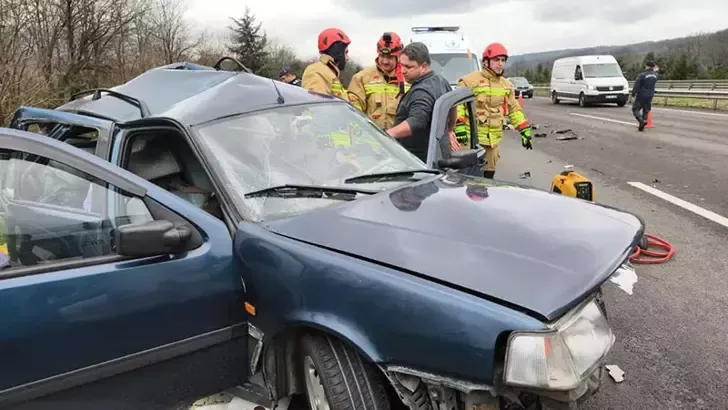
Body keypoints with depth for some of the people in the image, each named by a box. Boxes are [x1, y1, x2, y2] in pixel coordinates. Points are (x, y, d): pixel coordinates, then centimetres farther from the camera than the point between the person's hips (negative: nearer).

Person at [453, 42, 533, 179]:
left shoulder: (506, 85, 15)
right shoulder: (470, 80, -7)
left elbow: (514, 109, 21)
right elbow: (457, 104, -9)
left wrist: (525, 130, 15)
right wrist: (459, 126, -20)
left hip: (493, 139, 7)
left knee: (488, 175, 14)